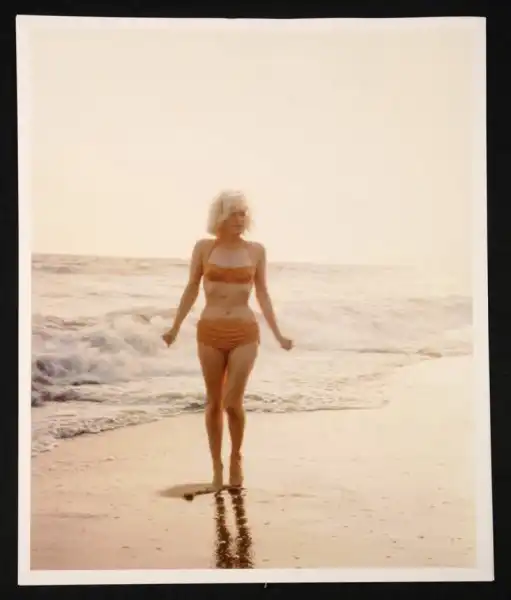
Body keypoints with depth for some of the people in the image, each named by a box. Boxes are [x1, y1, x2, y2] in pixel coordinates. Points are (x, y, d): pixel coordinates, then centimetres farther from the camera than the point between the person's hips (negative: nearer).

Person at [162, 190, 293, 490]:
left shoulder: (256, 250, 3)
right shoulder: (204, 247, 1)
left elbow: (263, 295, 7)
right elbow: (191, 290, 8)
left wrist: (278, 334, 2)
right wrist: (175, 328, 5)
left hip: (244, 333, -1)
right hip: (210, 332, 1)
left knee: (233, 402, -10)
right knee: (214, 402, 6)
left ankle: (236, 457, 17)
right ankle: (217, 467, 21)